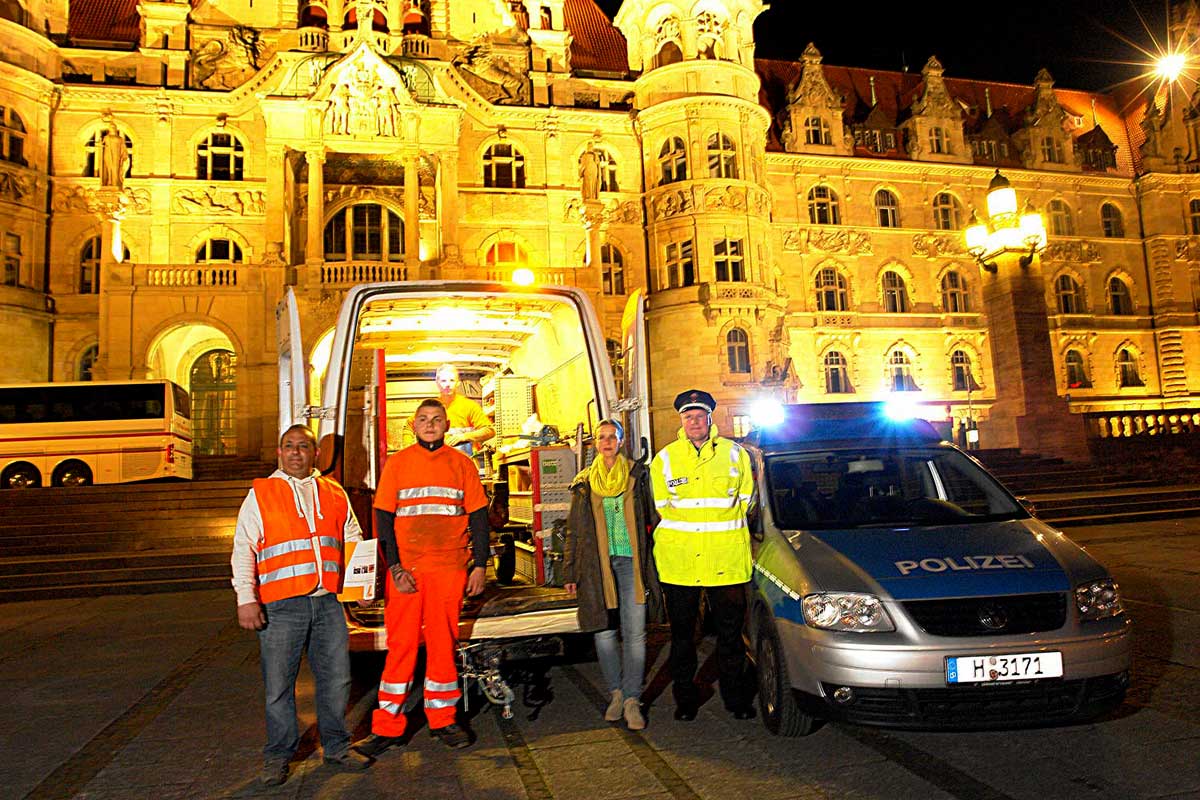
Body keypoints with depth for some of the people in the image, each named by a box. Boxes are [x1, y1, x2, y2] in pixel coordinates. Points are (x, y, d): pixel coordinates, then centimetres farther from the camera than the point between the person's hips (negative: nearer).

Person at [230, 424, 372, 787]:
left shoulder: (334, 494, 13)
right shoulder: (260, 494, 5)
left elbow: (353, 541, 20)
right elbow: (243, 549, 1)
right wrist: (245, 598, -8)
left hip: (328, 603, 3)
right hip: (280, 606, -3)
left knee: (336, 678, 8)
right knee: (279, 685, 4)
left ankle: (336, 746, 24)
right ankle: (278, 755, 22)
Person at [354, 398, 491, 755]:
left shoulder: (462, 464, 7)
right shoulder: (397, 464, 5)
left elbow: (478, 516, 8)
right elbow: (383, 518, 2)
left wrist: (480, 564, 1)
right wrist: (394, 567, -7)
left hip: (449, 569, 1)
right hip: (405, 569, 0)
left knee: (443, 643, 8)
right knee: (401, 644, 3)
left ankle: (442, 719, 21)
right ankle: (388, 726, 13)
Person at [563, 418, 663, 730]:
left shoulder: (638, 475, 7)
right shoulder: (584, 483, 11)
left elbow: (652, 518, 8)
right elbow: (573, 531, 13)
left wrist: (653, 562, 0)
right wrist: (570, 573, 8)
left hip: (632, 562, -1)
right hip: (596, 565, 1)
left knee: (635, 632, -3)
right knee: (604, 631, 5)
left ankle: (632, 699, 6)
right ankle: (616, 692, 21)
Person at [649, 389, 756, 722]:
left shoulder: (734, 454, 4)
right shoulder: (664, 459, 4)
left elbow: (745, 499, 10)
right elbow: (660, 505, 10)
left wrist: (721, 529, 5)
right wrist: (682, 530, 5)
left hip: (726, 557, 0)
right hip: (678, 558, 1)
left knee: (730, 631, 9)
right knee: (682, 632, 9)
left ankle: (736, 697, 25)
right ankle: (685, 699, 23)